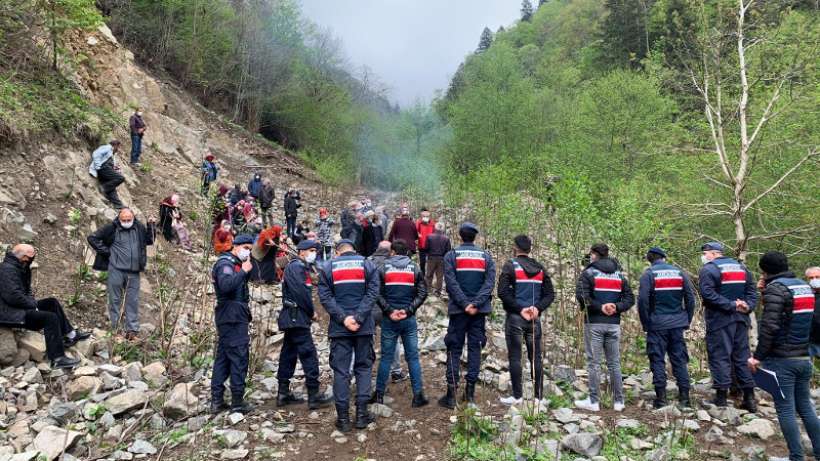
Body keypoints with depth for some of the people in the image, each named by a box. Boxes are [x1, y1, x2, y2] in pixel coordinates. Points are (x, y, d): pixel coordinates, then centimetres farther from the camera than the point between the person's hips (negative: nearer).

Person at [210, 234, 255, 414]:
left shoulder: (235, 264, 20)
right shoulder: (226, 263, -12)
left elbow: (240, 284, 17)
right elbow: (226, 285, -29)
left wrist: (246, 270, 4)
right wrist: (243, 271, -22)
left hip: (229, 318, 10)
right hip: (233, 318, -10)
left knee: (222, 357, 11)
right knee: (239, 358, -5)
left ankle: (217, 400, 17)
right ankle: (237, 401, 0)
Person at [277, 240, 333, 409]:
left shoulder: (301, 267, 21)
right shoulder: (297, 266, -11)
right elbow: (300, 292, -20)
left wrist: (310, 311, 6)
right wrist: (312, 312, -10)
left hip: (293, 319, 11)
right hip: (297, 318, -11)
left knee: (289, 354, 13)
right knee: (309, 354, -10)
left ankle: (283, 393, 19)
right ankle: (314, 396, -8)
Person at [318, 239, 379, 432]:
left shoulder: (328, 268, 3)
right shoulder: (367, 265, 3)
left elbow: (325, 297, -5)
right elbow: (372, 293, -7)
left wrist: (343, 318, -10)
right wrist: (358, 318, -12)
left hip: (338, 327, 0)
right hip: (364, 326, 0)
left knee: (340, 370, 5)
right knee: (363, 367, 12)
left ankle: (343, 416, 7)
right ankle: (361, 413, 9)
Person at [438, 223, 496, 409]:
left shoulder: (451, 256, -2)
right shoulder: (486, 256, 5)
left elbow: (451, 283, -12)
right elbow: (490, 282, -5)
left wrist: (464, 304, -12)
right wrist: (476, 304, -12)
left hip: (458, 309, -2)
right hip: (480, 310, 2)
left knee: (454, 349, 4)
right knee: (475, 347, 9)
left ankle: (451, 394, 2)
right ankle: (470, 392, 11)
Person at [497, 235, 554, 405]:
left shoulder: (510, 266, -6)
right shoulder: (540, 268, 10)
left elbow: (503, 292, -15)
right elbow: (550, 294, 5)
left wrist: (519, 309, -12)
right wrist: (537, 307, -6)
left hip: (515, 317, -4)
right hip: (534, 319, 4)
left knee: (515, 357, 2)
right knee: (535, 357, 9)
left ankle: (517, 396, 5)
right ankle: (538, 396, 14)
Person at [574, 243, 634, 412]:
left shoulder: (589, 273, -4)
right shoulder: (620, 275, 13)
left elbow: (581, 296, -18)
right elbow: (630, 298, 6)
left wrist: (600, 307, -14)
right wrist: (616, 307, -6)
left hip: (594, 323, -4)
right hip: (614, 324, 5)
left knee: (594, 363, 0)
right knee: (614, 363, 11)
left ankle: (594, 401, 4)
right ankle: (618, 401, 15)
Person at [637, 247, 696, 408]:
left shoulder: (648, 274, -5)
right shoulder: (679, 272, 7)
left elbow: (642, 300, -12)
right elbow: (690, 298, 6)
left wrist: (646, 324, -3)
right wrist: (687, 321, 13)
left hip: (657, 324, -3)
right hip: (677, 324, 4)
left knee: (658, 360, 2)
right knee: (680, 360, 10)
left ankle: (661, 397, 2)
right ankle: (684, 397, 10)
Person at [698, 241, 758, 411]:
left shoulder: (708, 269, -8)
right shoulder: (741, 267, 15)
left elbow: (708, 294, -21)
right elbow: (752, 289, 12)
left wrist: (731, 306, -18)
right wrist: (748, 305, -1)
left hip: (719, 320, -6)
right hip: (741, 319, 7)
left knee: (719, 356, -1)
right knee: (742, 356, 11)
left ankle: (721, 395, 0)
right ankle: (749, 398, 14)